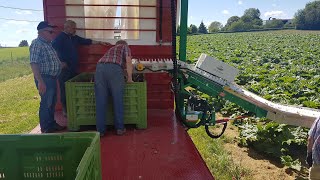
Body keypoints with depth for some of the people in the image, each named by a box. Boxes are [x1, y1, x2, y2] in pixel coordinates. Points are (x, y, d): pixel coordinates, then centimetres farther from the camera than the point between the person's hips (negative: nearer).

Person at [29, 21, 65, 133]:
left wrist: (60, 64, 12)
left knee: (52, 102, 17)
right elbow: (34, 64, -23)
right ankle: (46, 129, 12)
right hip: (44, 78, -9)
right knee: (46, 103, 0)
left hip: (52, 78, 9)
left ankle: (52, 124, 31)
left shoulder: (48, 44, 14)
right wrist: (40, 81, -27)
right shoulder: (37, 44, -15)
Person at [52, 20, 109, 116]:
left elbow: (86, 41, 18)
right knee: (65, 90, -1)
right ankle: (65, 110, 11)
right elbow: (54, 50, -17)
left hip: (73, 68, 8)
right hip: (64, 69, -7)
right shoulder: (60, 38, -9)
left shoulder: (74, 37, 15)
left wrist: (100, 42, 17)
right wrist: (61, 62, -16)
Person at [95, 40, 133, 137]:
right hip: (114, 68, -4)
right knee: (118, 101, 6)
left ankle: (100, 130, 9)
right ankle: (119, 128, 13)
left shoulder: (111, 49, 41)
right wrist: (130, 78, 11)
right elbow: (128, 62, 7)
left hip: (100, 67, 4)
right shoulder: (125, 47, 26)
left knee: (100, 101, 5)